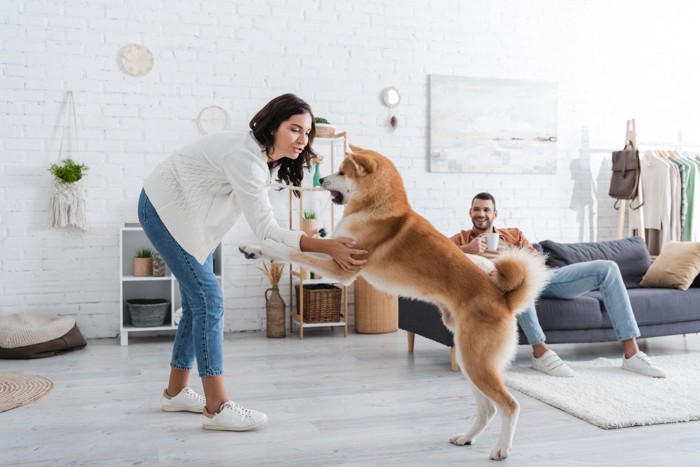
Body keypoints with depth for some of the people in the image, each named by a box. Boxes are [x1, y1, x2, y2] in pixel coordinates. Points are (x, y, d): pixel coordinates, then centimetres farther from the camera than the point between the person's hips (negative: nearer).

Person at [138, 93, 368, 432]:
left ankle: (176, 392, 22)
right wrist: (327, 246, -40)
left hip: (186, 213, 10)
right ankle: (217, 408, -10)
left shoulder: (263, 156, 0)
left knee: (198, 302, 9)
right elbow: (265, 230, -35)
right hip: (165, 210, -9)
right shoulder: (245, 157, -29)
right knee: (209, 300, -14)